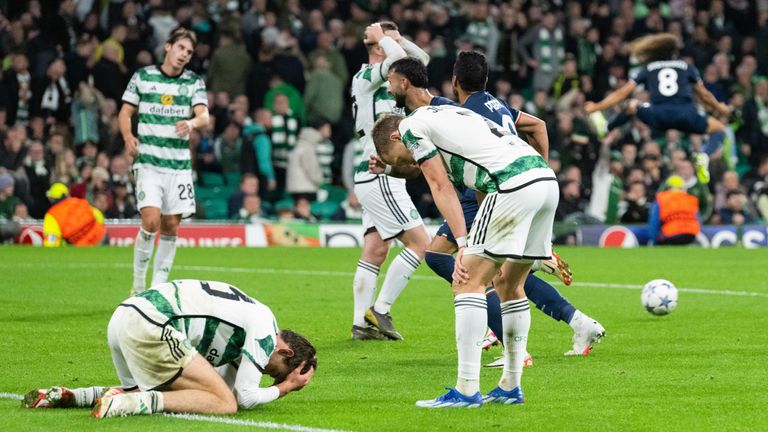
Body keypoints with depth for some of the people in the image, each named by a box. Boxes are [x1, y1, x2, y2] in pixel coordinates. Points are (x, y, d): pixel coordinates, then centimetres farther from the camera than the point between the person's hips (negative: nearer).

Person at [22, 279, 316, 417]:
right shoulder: (265, 327, -1)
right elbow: (245, 397, -6)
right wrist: (284, 388, 11)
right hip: (149, 327, -10)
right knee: (223, 403, -9)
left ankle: (64, 396, 16)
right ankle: (127, 402, -22)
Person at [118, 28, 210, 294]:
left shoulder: (194, 82, 6)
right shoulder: (143, 77, 3)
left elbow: (204, 117, -7)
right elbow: (125, 112, 9)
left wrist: (191, 123, -30)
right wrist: (128, 137, -10)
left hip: (179, 165, 3)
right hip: (148, 162, -2)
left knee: (170, 227, 3)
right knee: (151, 221, -17)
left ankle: (158, 286, 14)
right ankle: (138, 282, -1)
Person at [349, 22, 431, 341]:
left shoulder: (387, 79, 16)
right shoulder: (365, 77, -11)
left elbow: (421, 59, 22)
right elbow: (398, 57, -29)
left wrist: (395, 37, 7)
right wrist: (381, 37, -10)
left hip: (374, 179, 9)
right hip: (379, 176, -9)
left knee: (375, 251, 7)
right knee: (419, 243, -10)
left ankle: (362, 322, 5)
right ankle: (379, 310, -9)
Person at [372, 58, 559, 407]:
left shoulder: (412, 125, 9)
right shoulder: (449, 113, 34)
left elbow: (442, 188, -1)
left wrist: (464, 247, -7)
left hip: (514, 187, -9)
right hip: (547, 179, 9)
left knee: (468, 283, -4)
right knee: (509, 284, 19)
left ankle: (467, 390, -9)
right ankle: (510, 387, 23)